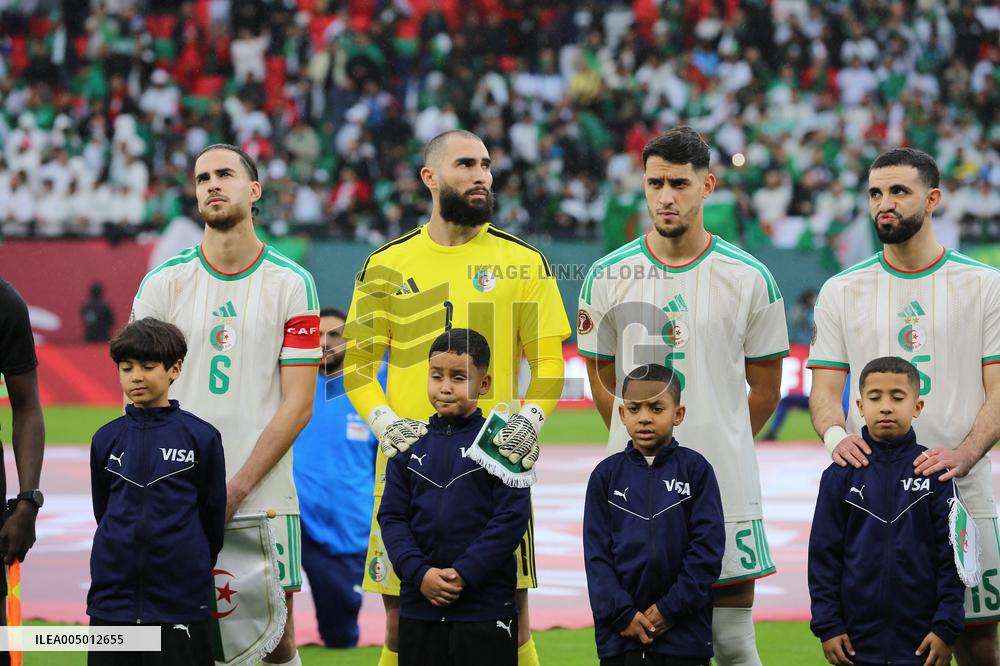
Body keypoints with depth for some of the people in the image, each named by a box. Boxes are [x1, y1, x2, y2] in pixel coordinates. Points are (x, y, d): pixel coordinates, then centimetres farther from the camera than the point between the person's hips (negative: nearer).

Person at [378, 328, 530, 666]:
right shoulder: (410, 444, 8)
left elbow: (512, 518, -9)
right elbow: (392, 517, 5)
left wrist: (464, 574, -15)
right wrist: (420, 574, -10)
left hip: (485, 607, -4)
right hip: (419, 604, 4)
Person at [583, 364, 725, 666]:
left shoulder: (695, 469, 0)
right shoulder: (607, 474, 5)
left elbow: (708, 547, -4)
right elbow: (596, 553, 2)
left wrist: (671, 608, -11)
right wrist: (623, 614, -9)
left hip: (684, 633, -1)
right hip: (621, 632, 1)